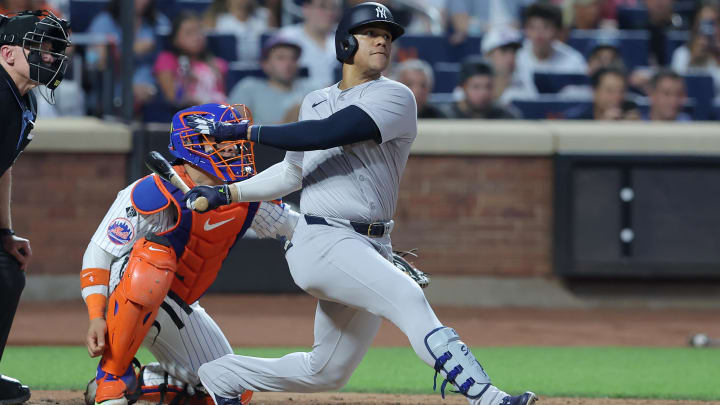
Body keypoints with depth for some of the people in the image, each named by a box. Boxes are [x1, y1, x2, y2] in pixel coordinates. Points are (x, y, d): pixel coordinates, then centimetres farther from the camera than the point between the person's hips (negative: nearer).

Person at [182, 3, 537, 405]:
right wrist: (228, 193, 21)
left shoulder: (395, 98, -1)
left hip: (372, 249, 1)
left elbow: (324, 135, -14)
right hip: (323, 241, -1)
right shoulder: (315, 101, 14)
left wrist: (244, 130, -11)